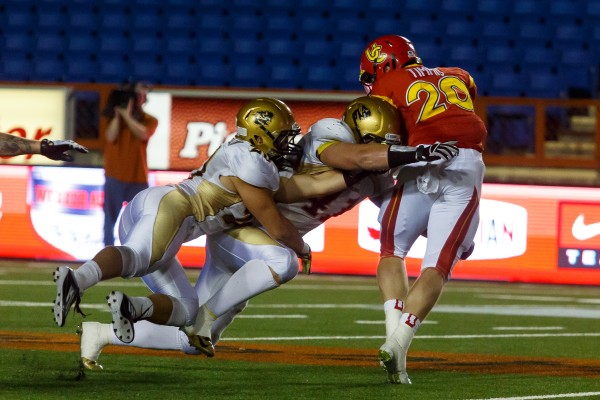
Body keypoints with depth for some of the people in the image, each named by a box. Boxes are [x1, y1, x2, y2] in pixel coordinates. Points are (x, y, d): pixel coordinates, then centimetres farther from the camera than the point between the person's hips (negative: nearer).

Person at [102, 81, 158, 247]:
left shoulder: (149, 120, 4)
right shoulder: (115, 119, 7)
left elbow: (143, 134, -17)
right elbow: (111, 137, -11)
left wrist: (127, 115, -16)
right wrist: (117, 114, -10)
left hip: (138, 178, -1)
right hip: (115, 177, 1)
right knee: (110, 219, 3)